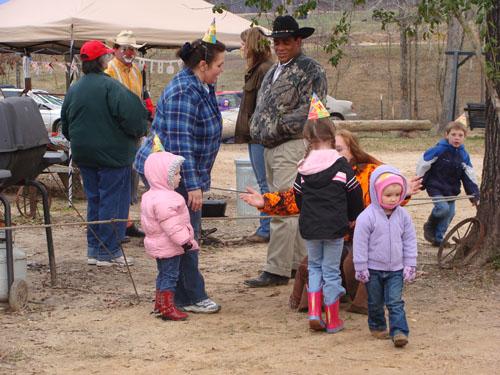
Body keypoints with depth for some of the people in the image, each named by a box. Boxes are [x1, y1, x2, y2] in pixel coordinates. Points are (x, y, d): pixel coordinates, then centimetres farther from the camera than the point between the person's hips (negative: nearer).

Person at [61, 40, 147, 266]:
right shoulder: (110, 86, -15)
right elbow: (129, 116, -21)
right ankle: (109, 252, 2)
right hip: (112, 153, -7)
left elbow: (65, 125, 14)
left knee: (94, 200, 16)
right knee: (113, 201, 0)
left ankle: (94, 249, 19)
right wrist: (140, 131, -1)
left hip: (84, 154, 7)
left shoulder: (74, 89, 6)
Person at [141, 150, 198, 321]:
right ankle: (167, 308, -3)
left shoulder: (150, 196, 12)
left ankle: (159, 305, 29)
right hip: (168, 246, -11)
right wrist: (185, 241, -21)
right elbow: (171, 225, -27)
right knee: (169, 276, -6)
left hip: (158, 245, 11)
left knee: (164, 274, 20)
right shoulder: (164, 200, -25)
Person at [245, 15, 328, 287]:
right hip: (271, 149, 9)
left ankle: (277, 270, -12)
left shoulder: (311, 70, -6)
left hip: (293, 146, -9)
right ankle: (299, 262, 20)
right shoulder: (274, 71, 21)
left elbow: (310, 109, -15)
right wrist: (258, 130, 8)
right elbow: (262, 106, 27)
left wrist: (277, 128, -15)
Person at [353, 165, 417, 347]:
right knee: (375, 302, 11)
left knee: (395, 301, -6)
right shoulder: (367, 216, -15)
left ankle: (399, 331, -12)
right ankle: (377, 326, 32)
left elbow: (410, 241, 8)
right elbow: (360, 243, -10)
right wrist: (361, 268, -9)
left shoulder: (403, 216, -1)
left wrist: (410, 265, 5)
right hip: (373, 269, -2)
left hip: (395, 269, 2)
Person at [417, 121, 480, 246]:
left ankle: (438, 239, 20)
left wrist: (475, 195, -1)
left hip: (451, 190, 6)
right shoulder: (439, 150, -14)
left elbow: (470, 176, 6)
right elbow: (423, 164, -6)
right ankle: (430, 226, 6)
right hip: (435, 187, -6)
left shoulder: (464, 156, 2)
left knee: (450, 213, 2)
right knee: (443, 208, -24)